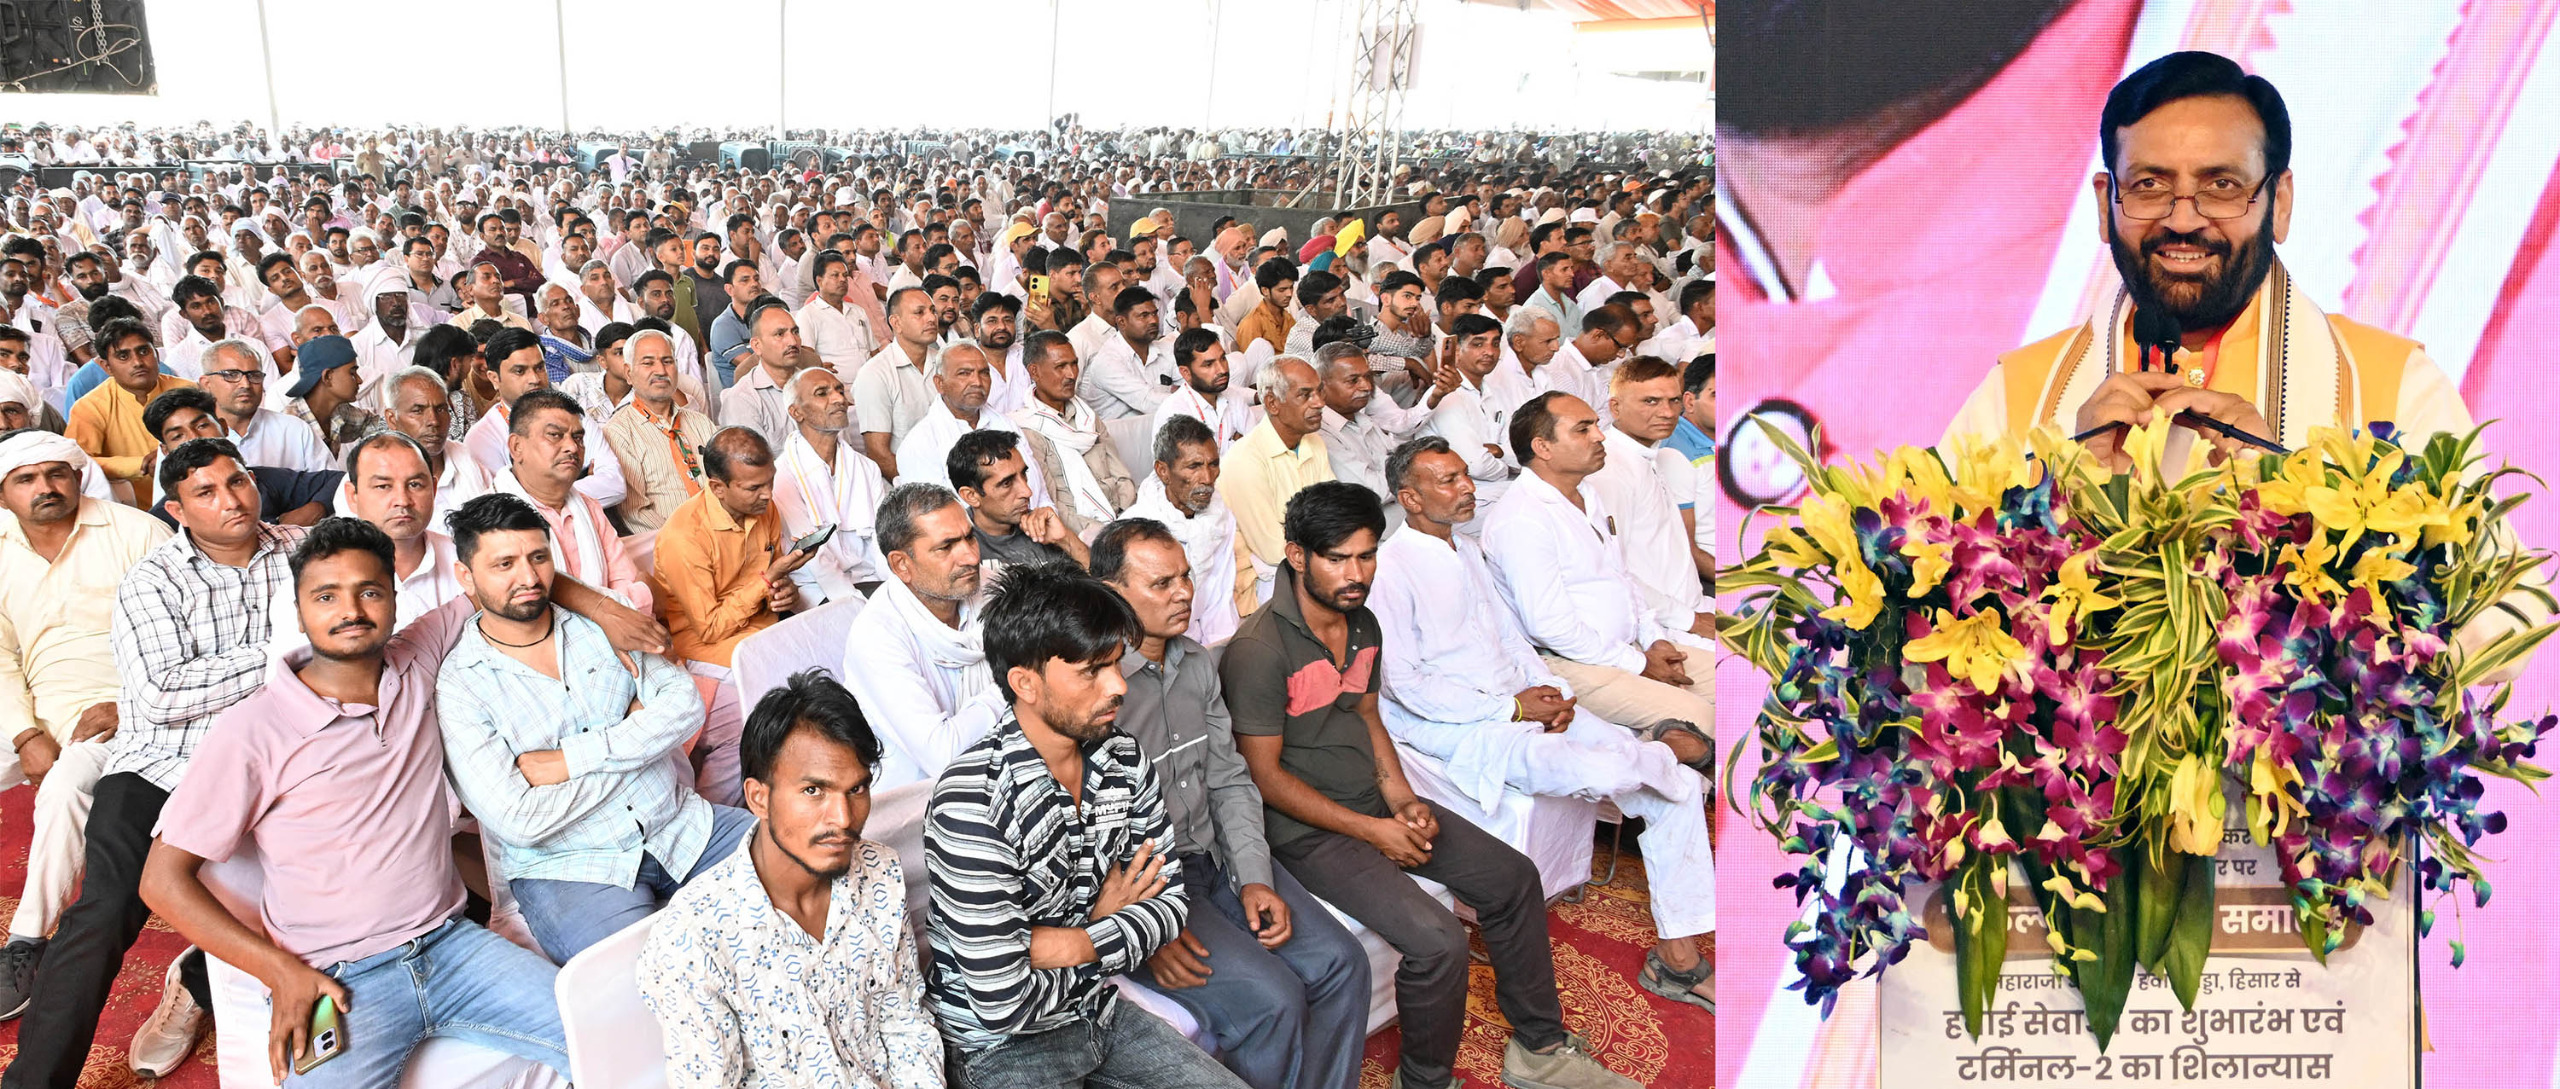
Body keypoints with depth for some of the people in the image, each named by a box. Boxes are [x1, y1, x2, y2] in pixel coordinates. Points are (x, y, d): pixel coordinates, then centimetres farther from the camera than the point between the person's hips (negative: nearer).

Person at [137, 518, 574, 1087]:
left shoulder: (414, 666, 7)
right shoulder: (253, 730, -6)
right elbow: (164, 879, -3)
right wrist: (282, 973, -10)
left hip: (452, 943, 3)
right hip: (338, 985, -3)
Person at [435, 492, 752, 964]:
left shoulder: (599, 624, 8)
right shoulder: (456, 686, -5)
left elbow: (686, 704, -3)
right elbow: (518, 821, -14)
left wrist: (570, 759, -13)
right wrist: (633, 734, -7)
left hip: (680, 823, 5)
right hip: (566, 869, -5)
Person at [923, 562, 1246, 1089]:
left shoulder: (1124, 758, -4)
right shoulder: (971, 802, -28)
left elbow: (1171, 898, 1)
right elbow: (1003, 1003, -26)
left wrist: (1076, 944, -17)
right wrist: (1106, 922, -10)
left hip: (1099, 1011, 7)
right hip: (1000, 1047, -6)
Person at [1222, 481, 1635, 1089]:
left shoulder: (1363, 624, 5)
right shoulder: (1259, 650, -22)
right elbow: (1264, 773, -19)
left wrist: (1402, 800, -1)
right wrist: (1372, 830, -18)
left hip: (1375, 803, 9)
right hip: (1306, 828, -9)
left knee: (1514, 878, 5)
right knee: (1437, 941, -23)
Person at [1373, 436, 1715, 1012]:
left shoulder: (1468, 550, 16)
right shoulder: (1390, 569, -12)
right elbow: (1405, 685, -16)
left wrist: (1553, 691, 2)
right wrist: (1512, 709, -15)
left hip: (1524, 701, 8)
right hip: (1458, 727, -8)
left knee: (1680, 789, -4)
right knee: (1599, 771, -31)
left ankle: (1678, 959, 5)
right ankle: (1680, 746, 7)